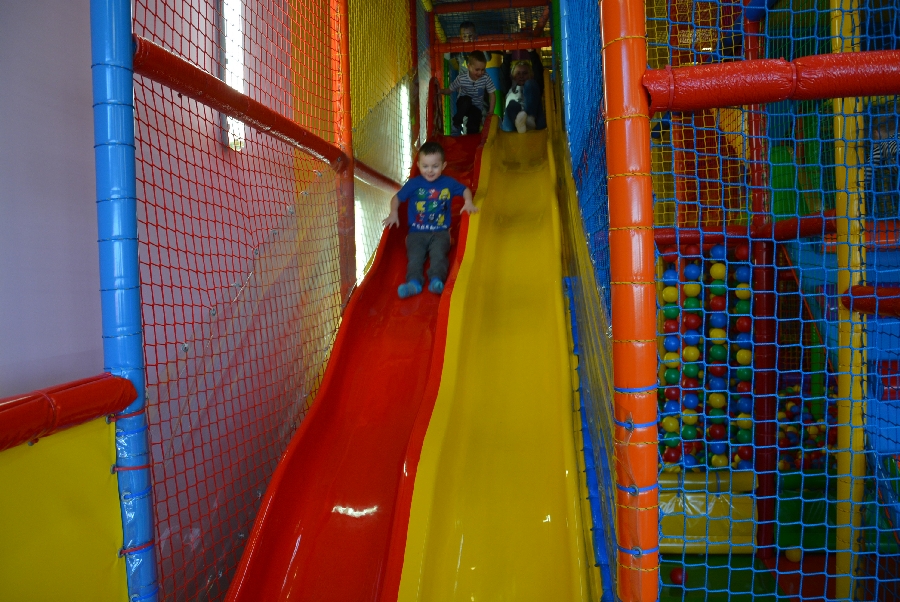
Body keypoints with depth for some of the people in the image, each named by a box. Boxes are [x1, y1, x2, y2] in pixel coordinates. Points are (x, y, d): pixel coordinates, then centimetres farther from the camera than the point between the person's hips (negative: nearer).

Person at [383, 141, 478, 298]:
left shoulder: (449, 183, 8)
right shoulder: (413, 184, 6)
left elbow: (465, 190, 24)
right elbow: (397, 198, 14)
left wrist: (468, 202, 2)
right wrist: (393, 213, -5)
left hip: (440, 233, 0)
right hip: (416, 233, 0)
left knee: (438, 254, -29)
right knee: (415, 256, -25)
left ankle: (436, 280, -46)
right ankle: (413, 282, -44)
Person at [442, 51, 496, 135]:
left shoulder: (486, 80, -20)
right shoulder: (461, 78, -21)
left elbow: (491, 95, -9)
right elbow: (450, 90, -9)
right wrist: (439, 91, -25)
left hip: (477, 108, 1)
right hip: (463, 106, -1)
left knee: (473, 130, -13)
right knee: (466, 100, -36)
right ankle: (457, 121, -14)